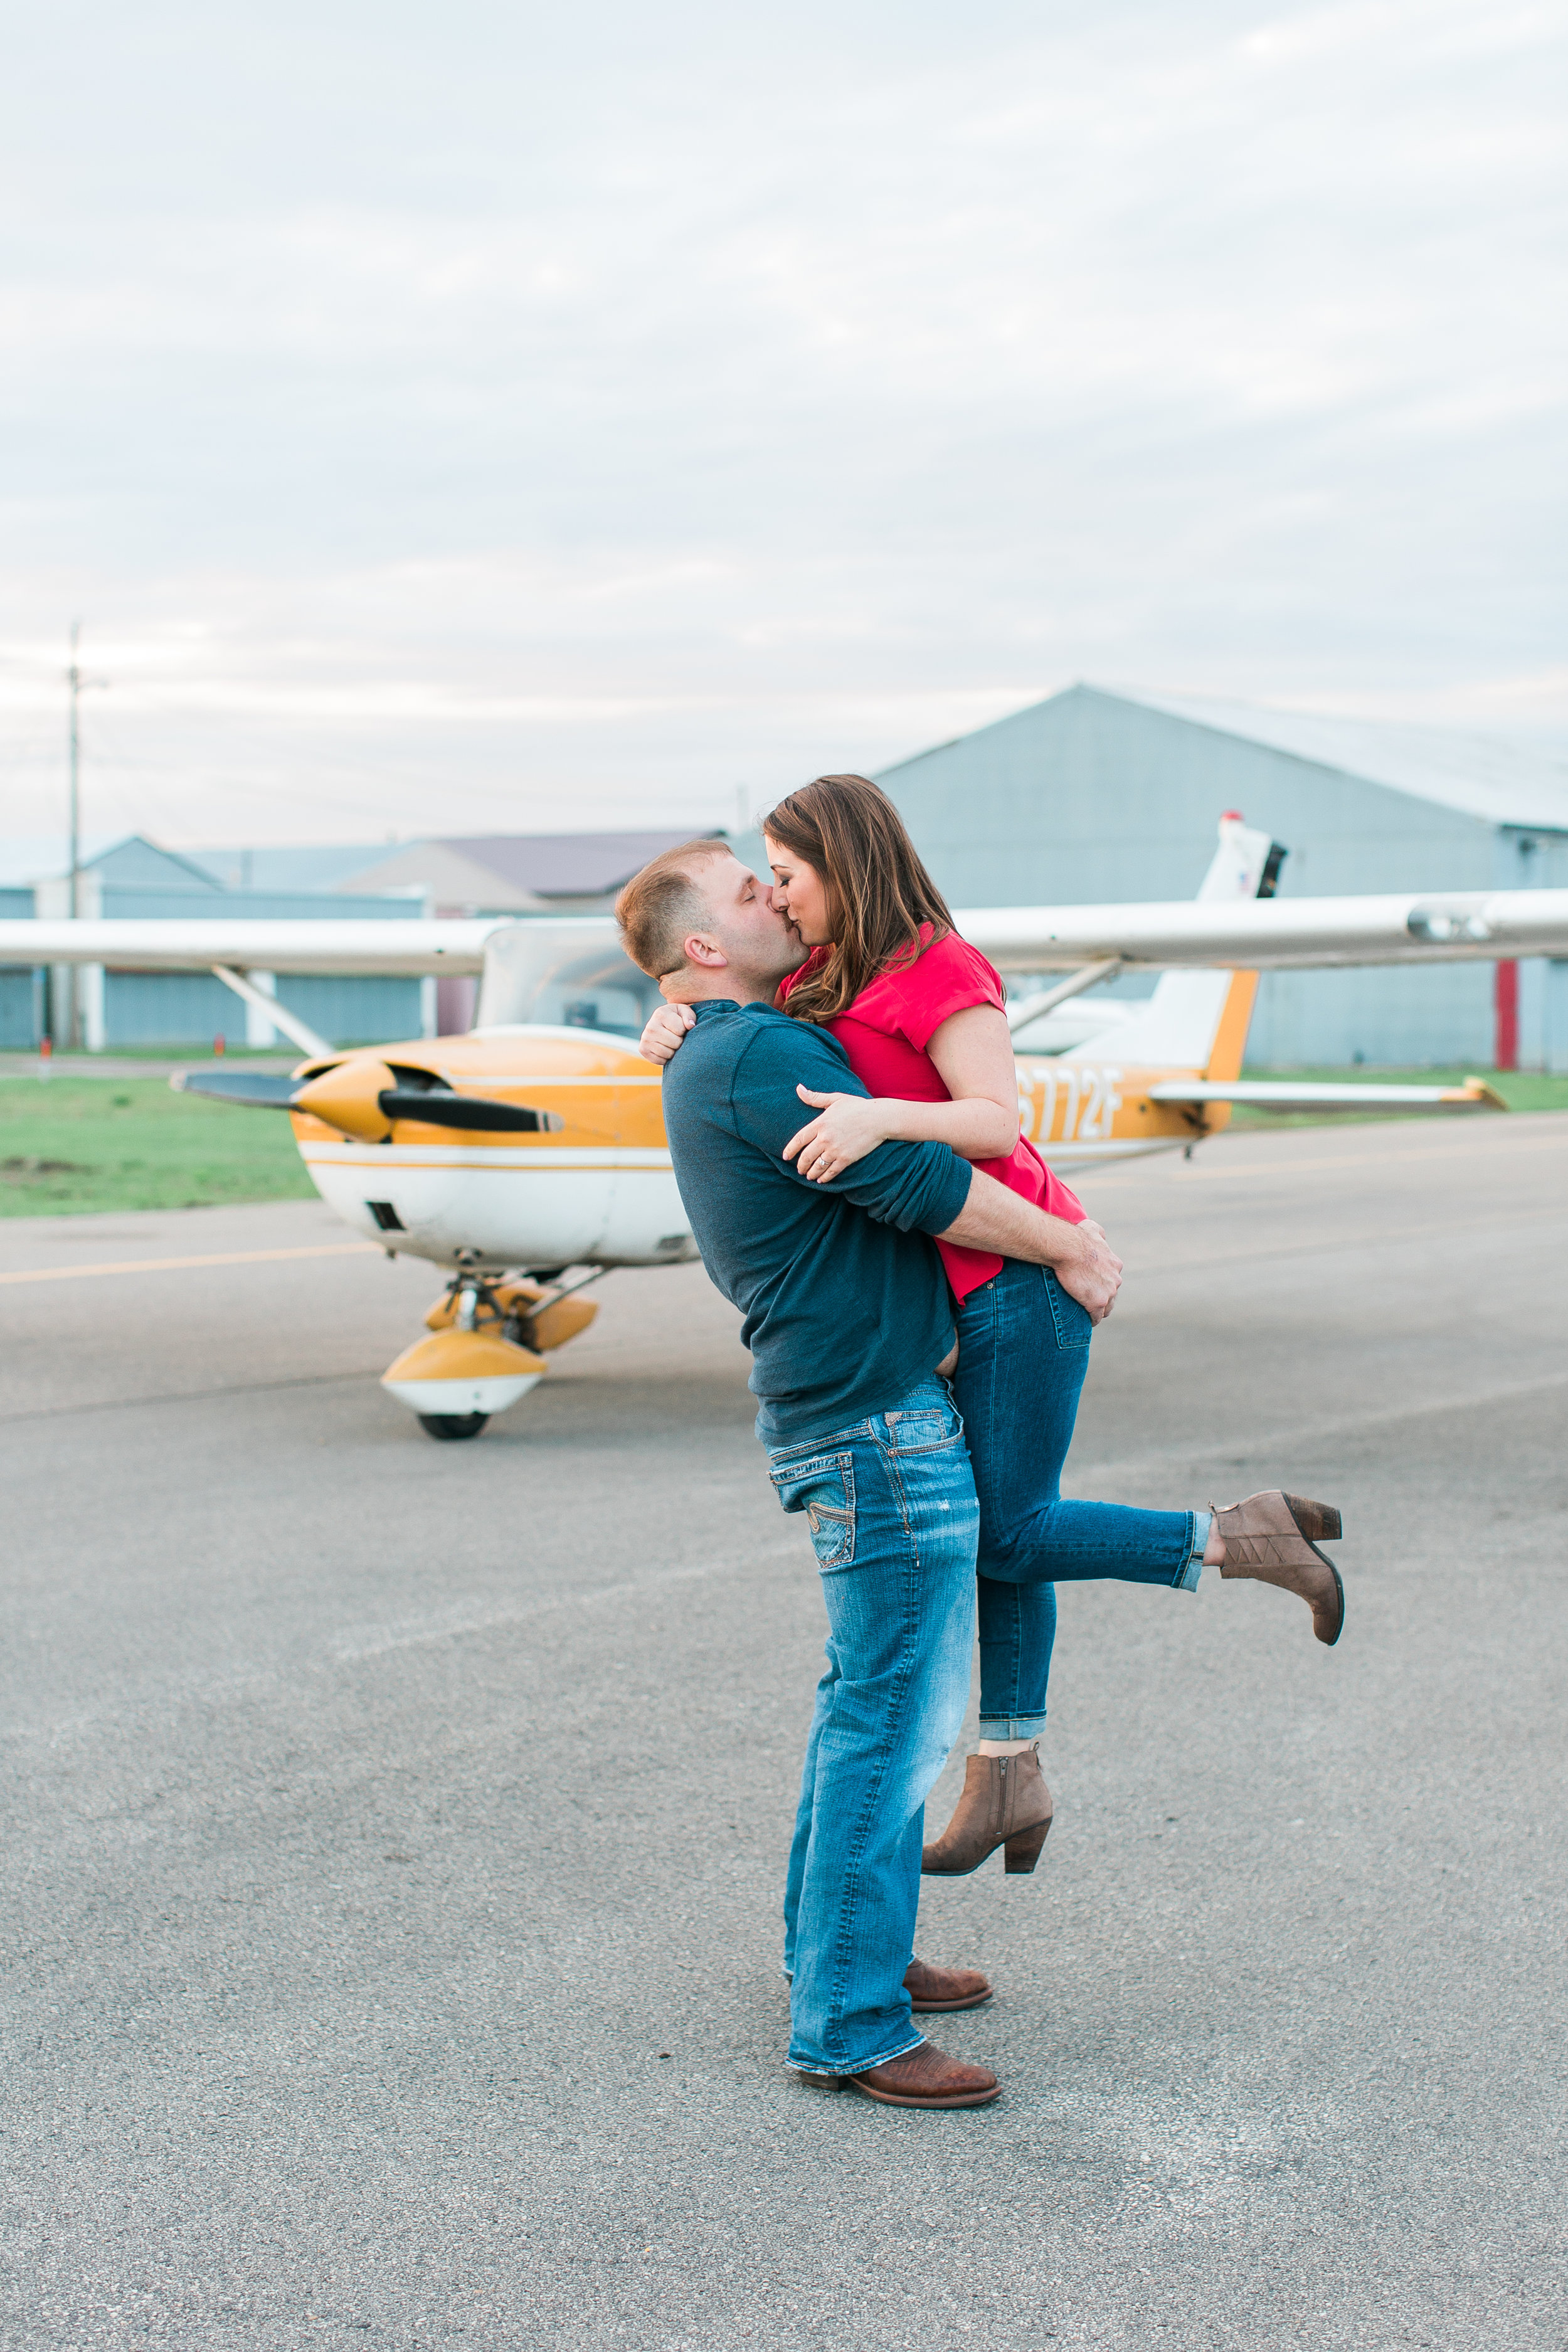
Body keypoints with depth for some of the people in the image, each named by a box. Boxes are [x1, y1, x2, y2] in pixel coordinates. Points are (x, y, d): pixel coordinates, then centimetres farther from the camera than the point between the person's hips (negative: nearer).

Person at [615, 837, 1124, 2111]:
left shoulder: (721, 1058, 17)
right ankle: (849, 2024, -1)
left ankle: (842, 1950, 30)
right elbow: (921, 1182, -19)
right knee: (892, 1721, -6)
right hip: (880, 1426, -11)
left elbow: (880, 1175, 28)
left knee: (872, 1702, 19)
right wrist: (1071, 1250, -7)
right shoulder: (755, 1057, -17)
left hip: (847, 1413, 11)